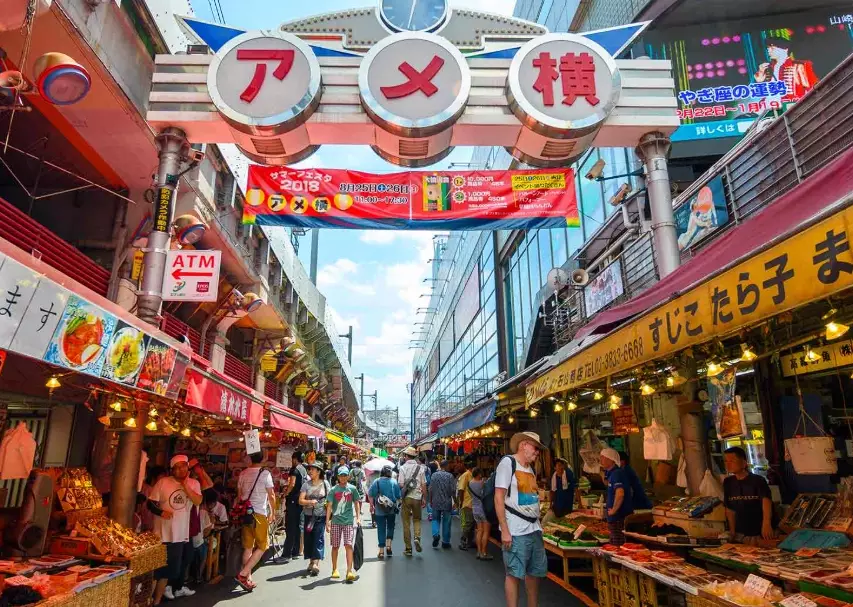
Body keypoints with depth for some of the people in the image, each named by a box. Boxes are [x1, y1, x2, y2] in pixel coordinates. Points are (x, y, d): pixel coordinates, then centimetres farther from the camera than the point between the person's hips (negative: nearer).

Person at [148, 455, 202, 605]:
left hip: (183, 533, 4)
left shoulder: (193, 483, 2)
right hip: (165, 533, -4)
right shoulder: (163, 482, -7)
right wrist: (160, 512, -21)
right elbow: (151, 503, -4)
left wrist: (185, 486, -19)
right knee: (166, 566, -1)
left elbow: (198, 501, -12)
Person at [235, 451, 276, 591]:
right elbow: (271, 495, -9)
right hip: (259, 513, -6)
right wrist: (273, 512, 3)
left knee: (248, 547, 12)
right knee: (262, 546, 4)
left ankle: (248, 579, 14)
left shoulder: (243, 474, 7)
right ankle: (243, 574, -7)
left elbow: (239, 495, 13)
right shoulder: (265, 473, -9)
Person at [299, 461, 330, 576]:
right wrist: (310, 502, -22)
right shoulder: (306, 485, 4)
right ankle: (311, 561, 23)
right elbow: (300, 501, -3)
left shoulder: (325, 483, 1)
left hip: (321, 516, -3)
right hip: (308, 515, 3)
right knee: (308, 538, 7)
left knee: (318, 538, -10)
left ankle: (316, 563, -11)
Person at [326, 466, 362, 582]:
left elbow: (356, 503, 10)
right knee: (335, 546, 9)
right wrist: (327, 521, -7)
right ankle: (334, 570, 24)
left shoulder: (352, 489, 4)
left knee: (349, 546, -8)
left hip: (349, 521, 0)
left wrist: (358, 517, 2)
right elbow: (329, 506, -1)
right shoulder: (334, 489, 1)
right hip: (335, 521, 1)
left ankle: (349, 572, -8)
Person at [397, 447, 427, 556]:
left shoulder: (403, 467, -6)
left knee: (406, 523, 9)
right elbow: (424, 485, 1)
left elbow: (400, 485, -10)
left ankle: (408, 548, 12)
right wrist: (424, 498, 9)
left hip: (406, 497, -1)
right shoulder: (420, 468, -1)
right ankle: (417, 537, -7)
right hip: (417, 497, 1)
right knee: (417, 519, 18)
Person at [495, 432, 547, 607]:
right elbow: (499, 498, -12)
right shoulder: (508, 462, -8)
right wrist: (504, 531, -16)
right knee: (514, 574, -1)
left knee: (535, 572, 14)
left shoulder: (530, 468, 15)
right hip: (516, 531, -8)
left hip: (534, 529, 8)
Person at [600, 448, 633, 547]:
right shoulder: (612, 473, 12)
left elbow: (620, 493, -32)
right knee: (614, 546, 19)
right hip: (616, 518, 10)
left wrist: (614, 510, -22)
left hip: (619, 519, -10)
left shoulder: (617, 473, -19)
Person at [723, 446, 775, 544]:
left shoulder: (758, 481, -14)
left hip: (760, 533, -5)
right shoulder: (728, 483, 2)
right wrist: (732, 531, 6)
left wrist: (766, 524, -47)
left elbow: (766, 501, -31)